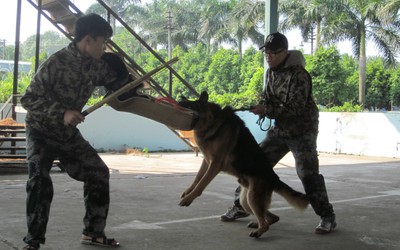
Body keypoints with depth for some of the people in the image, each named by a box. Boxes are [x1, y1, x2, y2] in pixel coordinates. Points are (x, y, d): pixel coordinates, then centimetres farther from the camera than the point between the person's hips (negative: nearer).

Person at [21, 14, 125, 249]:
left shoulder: (97, 65, -8)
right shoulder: (56, 63, -26)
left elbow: (118, 83, 12)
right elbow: (28, 99, -24)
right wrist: (62, 113, -35)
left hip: (68, 133, 6)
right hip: (42, 131, -6)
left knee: (98, 172, 2)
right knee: (40, 179, -22)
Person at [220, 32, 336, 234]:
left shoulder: (298, 75, -21)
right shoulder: (271, 72, 4)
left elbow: (295, 108, -27)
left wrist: (266, 109, -32)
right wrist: (259, 107, -13)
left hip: (302, 130, -7)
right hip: (280, 129, 7)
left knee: (307, 173, -16)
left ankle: (327, 217, -3)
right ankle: (241, 205, 18)